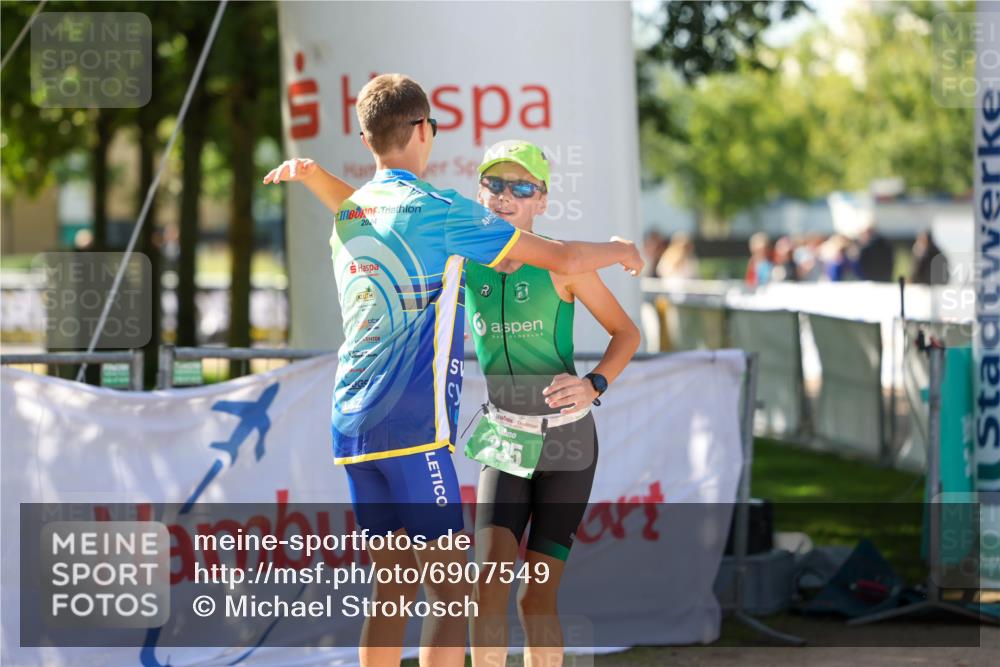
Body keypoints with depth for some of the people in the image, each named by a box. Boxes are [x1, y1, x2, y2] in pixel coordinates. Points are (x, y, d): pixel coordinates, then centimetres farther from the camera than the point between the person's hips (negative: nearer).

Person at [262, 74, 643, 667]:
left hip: (352, 424, 8)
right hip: (413, 426, -8)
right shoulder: (437, 210, -8)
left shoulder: (349, 212, 13)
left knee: (395, 586, 13)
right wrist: (620, 250, 14)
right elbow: (562, 257, -4)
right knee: (452, 592, -5)